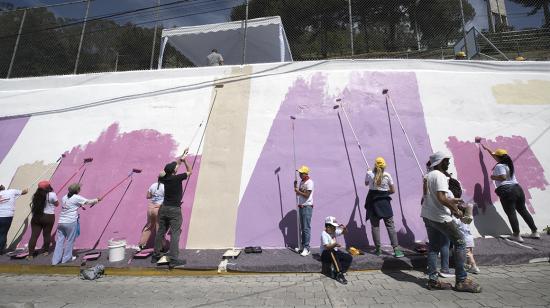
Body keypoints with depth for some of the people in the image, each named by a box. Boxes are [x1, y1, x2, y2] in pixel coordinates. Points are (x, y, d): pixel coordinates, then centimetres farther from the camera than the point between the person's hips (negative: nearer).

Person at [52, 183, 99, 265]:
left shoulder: (64, 197, 11)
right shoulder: (77, 198, -8)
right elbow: (89, 202, -1)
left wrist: (79, 205, 22)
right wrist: (97, 200, 15)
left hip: (61, 222, 6)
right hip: (71, 222, -6)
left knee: (59, 241, 10)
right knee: (70, 240, 9)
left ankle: (55, 260, 13)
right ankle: (67, 258, 19)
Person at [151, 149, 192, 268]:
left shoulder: (164, 178, 1)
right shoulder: (177, 178, -16)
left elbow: (173, 166, 18)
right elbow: (189, 171, 0)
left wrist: (181, 158, 22)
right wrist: (184, 160, 7)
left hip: (164, 208, 7)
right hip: (174, 210, -6)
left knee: (161, 232, 16)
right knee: (175, 234, -4)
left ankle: (155, 255, 28)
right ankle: (173, 259, -5)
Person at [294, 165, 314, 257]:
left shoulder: (309, 182, -13)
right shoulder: (301, 182, 13)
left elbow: (307, 195, -20)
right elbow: (298, 193, 18)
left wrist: (298, 191, -12)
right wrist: (295, 187, 4)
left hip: (307, 207, -9)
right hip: (301, 206, 9)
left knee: (306, 228, -7)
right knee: (302, 228, 13)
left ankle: (306, 248, -3)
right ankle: (303, 246, 21)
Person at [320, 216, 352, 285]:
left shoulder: (334, 232, 4)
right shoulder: (324, 234, -18)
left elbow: (344, 232, 14)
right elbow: (326, 247, -28)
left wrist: (344, 228, -9)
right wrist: (334, 245, -45)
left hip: (335, 252, 8)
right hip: (326, 254, -8)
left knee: (349, 258, -6)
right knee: (332, 252, -41)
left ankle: (337, 274, -14)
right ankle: (339, 274, -35)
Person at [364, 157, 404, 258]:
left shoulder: (370, 174, -3)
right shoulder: (387, 175, -4)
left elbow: (366, 183, 18)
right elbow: (393, 190, 3)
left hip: (372, 202, 1)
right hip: (384, 201, -1)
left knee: (375, 226, 7)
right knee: (390, 225, 4)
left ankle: (378, 249, 12)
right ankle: (396, 249, 3)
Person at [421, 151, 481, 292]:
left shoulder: (429, 175, 13)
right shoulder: (440, 176, -15)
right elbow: (441, 198, -24)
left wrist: (451, 201, 24)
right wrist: (455, 210, -11)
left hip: (427, 215, 9)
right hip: (440, 217, -9)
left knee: (433, 246, 12)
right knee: (460, 242, 4)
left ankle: (433, 280, 15)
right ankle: (461, 281, 8)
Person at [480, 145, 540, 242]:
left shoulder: (499, 166, -9)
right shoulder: (508, 163, 18)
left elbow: (503, 177, -21)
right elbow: (498, 158, 34)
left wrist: (493, 177, -3)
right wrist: (487, 149, 41)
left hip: (507, 191, -9)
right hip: (517, 188, 9)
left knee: (511, 213, -5)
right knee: (523, 211, 17)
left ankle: (517, 235, -4)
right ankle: (535, 232, 23)